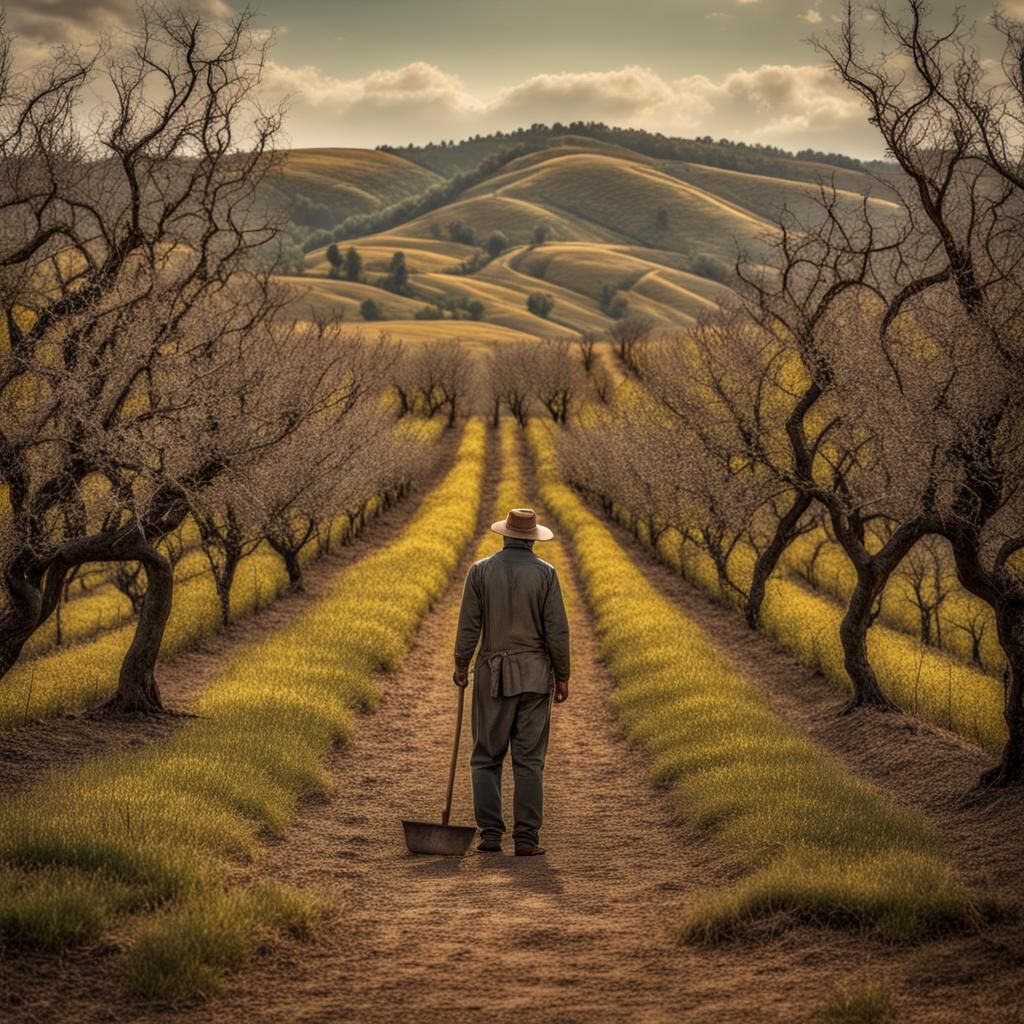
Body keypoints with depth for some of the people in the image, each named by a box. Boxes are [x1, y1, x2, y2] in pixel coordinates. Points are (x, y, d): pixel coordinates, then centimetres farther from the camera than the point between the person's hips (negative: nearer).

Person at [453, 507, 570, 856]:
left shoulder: (481, 570, -1)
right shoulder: (545, 573, -3)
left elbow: (468, 625, -1)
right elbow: (557, 630, -5)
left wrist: (460, 666, 12)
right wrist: (562, 677, 3)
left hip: (493, 675, 0)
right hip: (535, 674, 0)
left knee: (487, 758, 8)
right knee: (529, 760, 2)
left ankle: (490, 834, 1)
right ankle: (526, 838, -1)